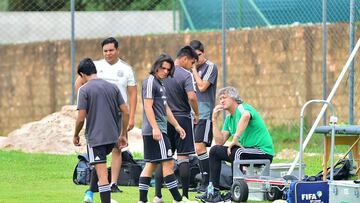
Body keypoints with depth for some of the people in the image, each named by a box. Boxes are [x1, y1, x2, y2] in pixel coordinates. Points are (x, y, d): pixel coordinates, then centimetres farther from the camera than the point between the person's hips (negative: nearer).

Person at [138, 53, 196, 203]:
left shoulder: (160, 83, 20)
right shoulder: (150, 82, -10)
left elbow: (165, 108, 26)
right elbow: (148, 106, -17)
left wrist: (176, 126, 25)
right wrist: (155, 128, -23)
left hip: (160, 130, 10)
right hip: (155, 130, -10)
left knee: (151, 164, 8)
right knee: (168, 163, -8)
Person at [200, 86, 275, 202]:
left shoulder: (243, 108, -12)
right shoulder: (229, 119, 15)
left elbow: (246, 116, -40)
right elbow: (219, 142, 8)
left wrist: (235, 139, -37)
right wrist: (214, 120, 3)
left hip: (263, 151, -9)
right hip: (246, 150, 9)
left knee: (237, 152, -36)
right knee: (215, 151, 7)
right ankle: (213, 191, 4)